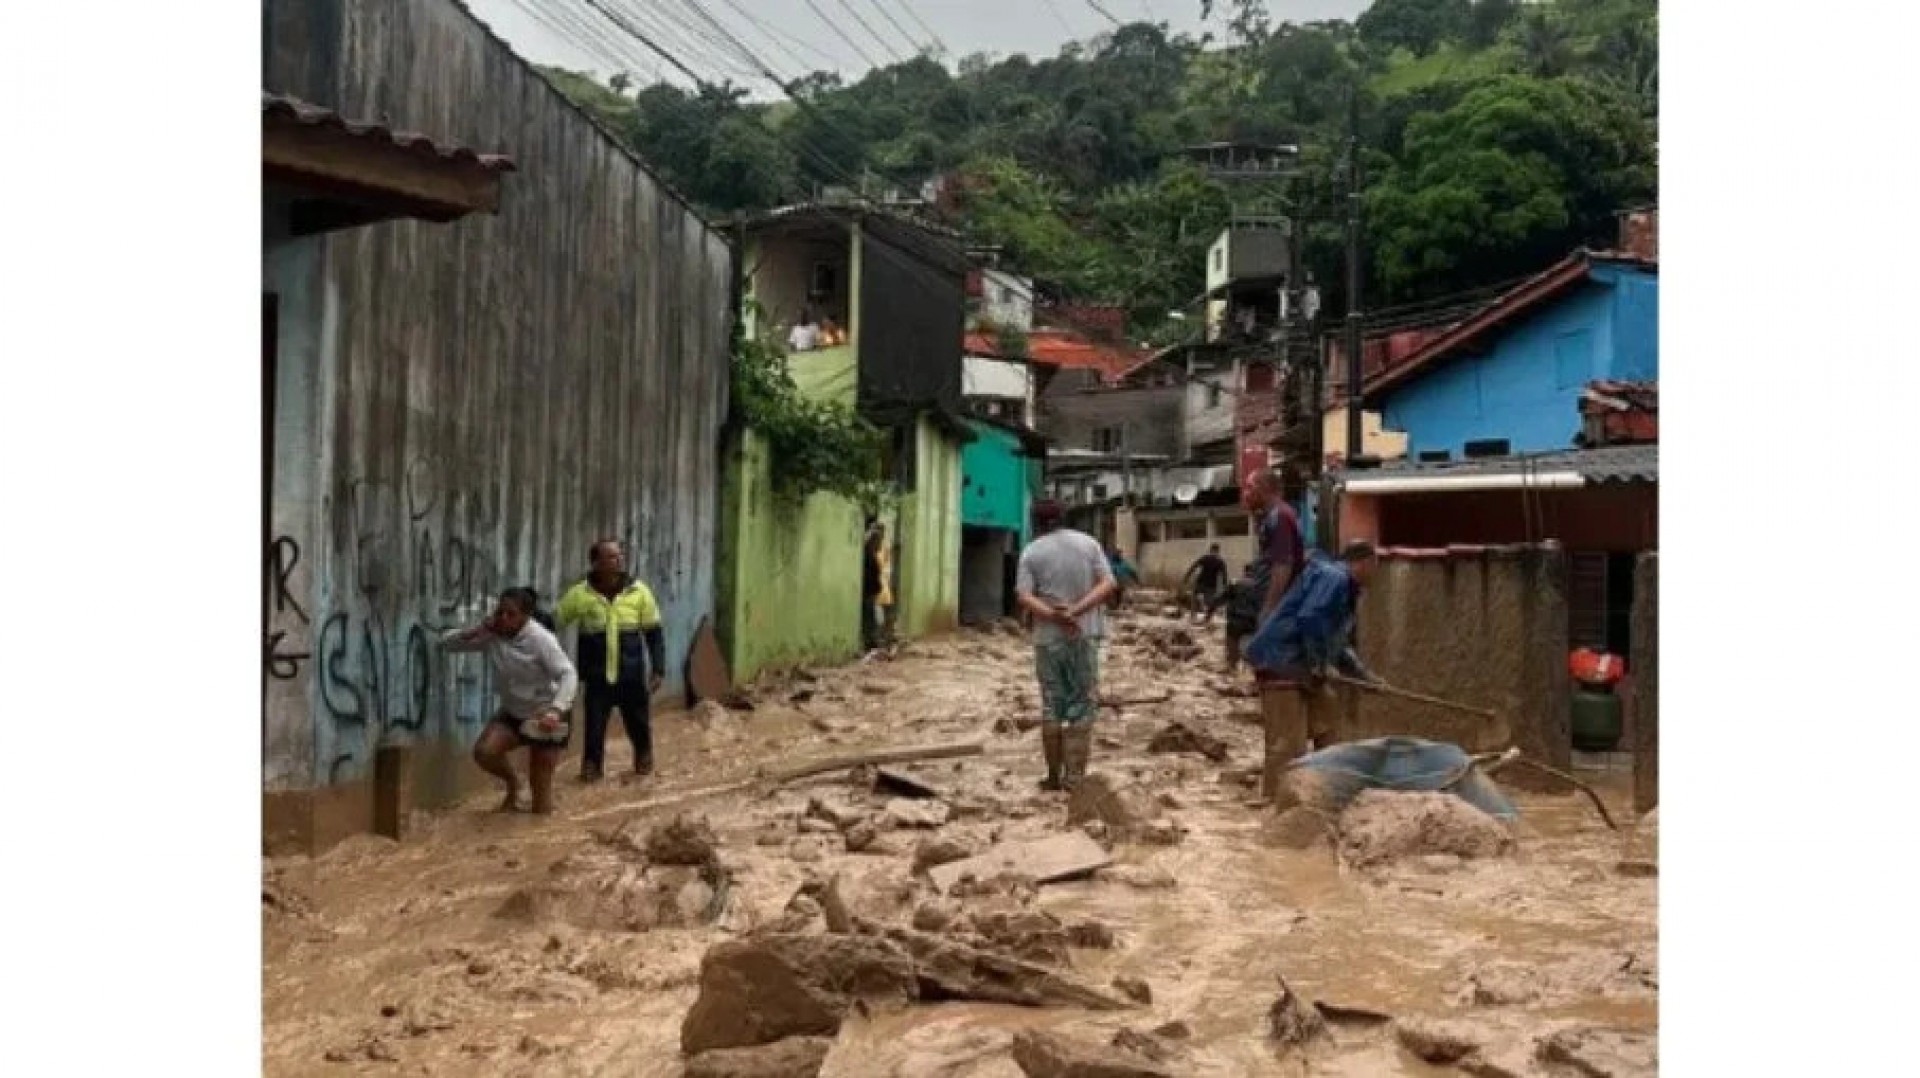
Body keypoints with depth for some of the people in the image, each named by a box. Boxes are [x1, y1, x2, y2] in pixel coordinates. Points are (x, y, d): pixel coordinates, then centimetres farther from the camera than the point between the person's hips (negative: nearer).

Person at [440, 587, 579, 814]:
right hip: (513, 713, 5)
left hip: (545, 716, -5)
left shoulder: (540, 639, -23)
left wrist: (555, 712, -45)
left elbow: (568, 674, -30)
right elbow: (446, 643, -5)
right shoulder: (491, 635, -8)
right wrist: (478, 630, -22)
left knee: (540, 784, -4)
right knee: (483, 752, -18)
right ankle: (513, 783, 11)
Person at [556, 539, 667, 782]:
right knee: (594, 726, 2)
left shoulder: (638, 591, -4)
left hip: (632, 676, 1)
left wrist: (658, 669, -1)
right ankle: (591, 765, 25)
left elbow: (654, 633, 2)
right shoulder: (580, 594, -7)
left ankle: (644, 760, 38)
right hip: (597, 678, -1)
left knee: (638, 723, 13)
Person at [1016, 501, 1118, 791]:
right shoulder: (1088, 543, 5)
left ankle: (1054, 776, 15)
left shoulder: (1032, 552, 0)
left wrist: (1054, 616, -21)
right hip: (1084, 635, 0)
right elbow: (1108, 584, -5)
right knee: (1082, 706, 4)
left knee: (1051, 706, 9)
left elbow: (1023, 597, -12)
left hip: (1048, 637, 0)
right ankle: (1074, 777, 0)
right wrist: (1076, 611, -14)